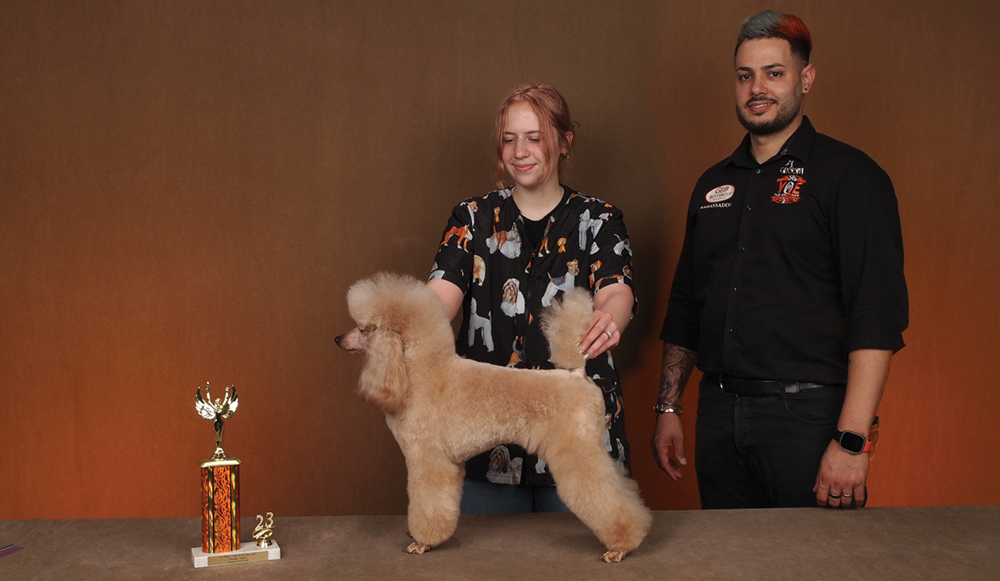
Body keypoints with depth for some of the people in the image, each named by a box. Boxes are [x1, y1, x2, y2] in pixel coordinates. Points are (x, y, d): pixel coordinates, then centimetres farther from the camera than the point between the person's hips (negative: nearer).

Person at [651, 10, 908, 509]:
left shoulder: (849, 176, -5)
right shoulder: (713, 183, 14)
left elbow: (877, 316, -13)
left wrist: (851, 441, -20)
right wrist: (668, 408, 14)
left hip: (807, 413, -5)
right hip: (718, 412, 5)